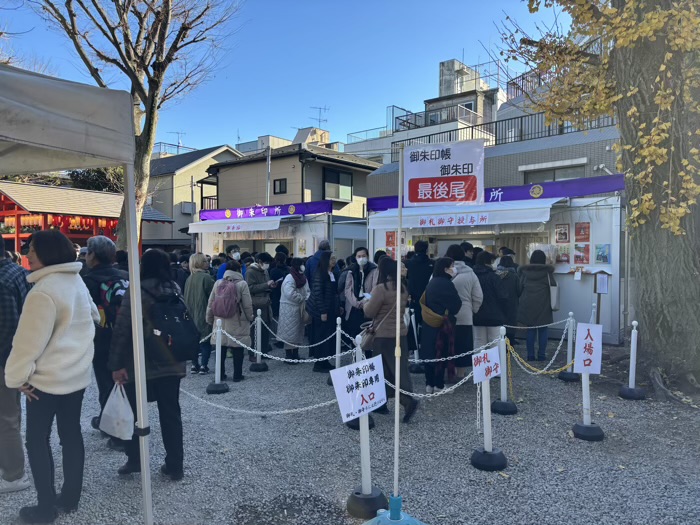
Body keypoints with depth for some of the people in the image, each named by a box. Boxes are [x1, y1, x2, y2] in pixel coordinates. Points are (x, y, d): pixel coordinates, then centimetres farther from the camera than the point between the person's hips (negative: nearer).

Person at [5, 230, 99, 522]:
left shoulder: (44, 291, -22)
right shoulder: (77, 282, 6)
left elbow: (30, 339, -20)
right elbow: (92, 317, 20)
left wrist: (17, 375, -8)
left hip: (48, 378, -8)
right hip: (77, 373, 8)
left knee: (37, 440, 6)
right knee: (71, 433, 15)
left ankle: (46, 507, 15)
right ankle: (70, 497, 26)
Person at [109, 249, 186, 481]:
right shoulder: (175, 290, 4)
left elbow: (122, 330, -14)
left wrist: (116, 364, -10)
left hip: (140, 364, -4)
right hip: (171, 363, 4)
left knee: (136, 413, 14)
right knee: (171, 414, 10)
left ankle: (135, 460, 25)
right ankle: (175, 466, 15)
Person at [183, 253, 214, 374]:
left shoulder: (189, 279, 7)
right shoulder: (206, 277, -14)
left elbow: (186, 298, 12)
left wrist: (190, 311, 18)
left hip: (192, 314, 7)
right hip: (205, 314, -6)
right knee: (206, 341, 3)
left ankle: (194, 365, 17)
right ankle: (204, 366, 3)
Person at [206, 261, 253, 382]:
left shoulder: (217, 283, 1)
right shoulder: (242, 284, -11)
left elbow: (210, 303, 5)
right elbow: (247, 305, -10)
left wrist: (210, 319, 15)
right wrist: (250, 317, 7)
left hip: (220, 322, 4)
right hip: (237, 323, -3)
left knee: (221, 349, 12)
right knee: (237, 350, 6)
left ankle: (220, 374, 19)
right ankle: (237, 375, 12)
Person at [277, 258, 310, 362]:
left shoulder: (303, 277, 10)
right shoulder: (290, 278, -17)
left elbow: (307, 291, 13)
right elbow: (290, 293, -27)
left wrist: (306, 299, -8)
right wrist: (302, 298, -15)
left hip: (300, 308, 9)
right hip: (290, 308, -9)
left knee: (299, 331, 14)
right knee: (290, 332, -3)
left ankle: (295, 354, 25)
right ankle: (289, 354, 6)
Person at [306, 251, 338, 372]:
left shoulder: (330, 274, 10)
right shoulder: (320, 275, -15)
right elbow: (318, 294, -18)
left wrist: (338, 307, 12)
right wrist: (323, 312, -19)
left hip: (329, 310, 8)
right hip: (321, 311, -8)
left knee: (327, 336, 11)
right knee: (321, 336, -2)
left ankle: (324, 361, 19)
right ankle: (318, 364, 6)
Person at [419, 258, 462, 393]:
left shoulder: (431, 283, 9)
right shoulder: (446, 284, -16)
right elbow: (457, 304, -13)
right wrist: (450, 313, 6)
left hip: (428, 324, 7)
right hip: (442, 324, -7)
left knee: (430, 353, 10)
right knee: (441, 354, 1)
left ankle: (429, 384, 15)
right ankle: (438, 385, 7)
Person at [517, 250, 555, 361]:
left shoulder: (524, 271, 0)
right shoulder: (547, 271, -5)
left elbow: (519, 288, 2)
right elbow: (553, 286, -5)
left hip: (528, 305, 2)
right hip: (543, 305, -2)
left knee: (530, 330, 8)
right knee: (543, 330, 7)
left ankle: (530, 355, 9)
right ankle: (541, 354, 7)